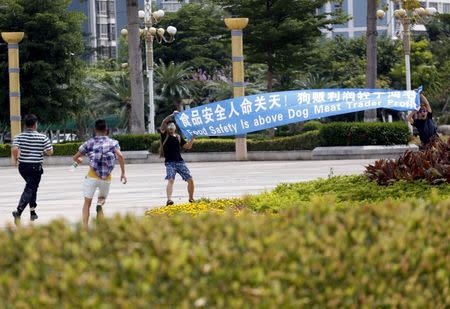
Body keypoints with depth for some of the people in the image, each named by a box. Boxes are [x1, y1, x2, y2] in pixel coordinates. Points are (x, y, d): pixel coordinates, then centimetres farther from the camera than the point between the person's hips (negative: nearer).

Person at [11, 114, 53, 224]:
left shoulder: (19, 137, -2)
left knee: (32, 187, 24)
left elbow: (14, 149, -18)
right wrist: (43, 151, 14)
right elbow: (50, 152, -7)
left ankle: (32, 211, 26)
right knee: (29, 190, -4)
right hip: (36, 167, -4)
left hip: (23, 166, 4)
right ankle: (18, 211, -24)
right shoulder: (42, 137, -6)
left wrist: (15, 159, -1)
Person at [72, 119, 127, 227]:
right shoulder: (113, 142, 4)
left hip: (92, 176, -1)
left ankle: (85, 227, -5)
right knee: (102, 199, 23)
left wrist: (78, 160, 34)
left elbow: (75, 157, 10)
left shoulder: (89, 143, 5)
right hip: (107, 178, 1)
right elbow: (120, 156, -12)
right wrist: (123, 173, -7)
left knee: (87, 203, 10)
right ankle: (100, 205, -14)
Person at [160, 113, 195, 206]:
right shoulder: (165, 135, 4)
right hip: (169, 162, -4)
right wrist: (172, 115, -13)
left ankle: (191, 199, 18)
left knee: (190, 180, 1)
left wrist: (192, 138, 5)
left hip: (180, 162, 4)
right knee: (170, 180, -23)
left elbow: (188, 146, 19)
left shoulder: (178, 137, 17)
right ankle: (169, 200, -35)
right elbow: (162, 124, -11)